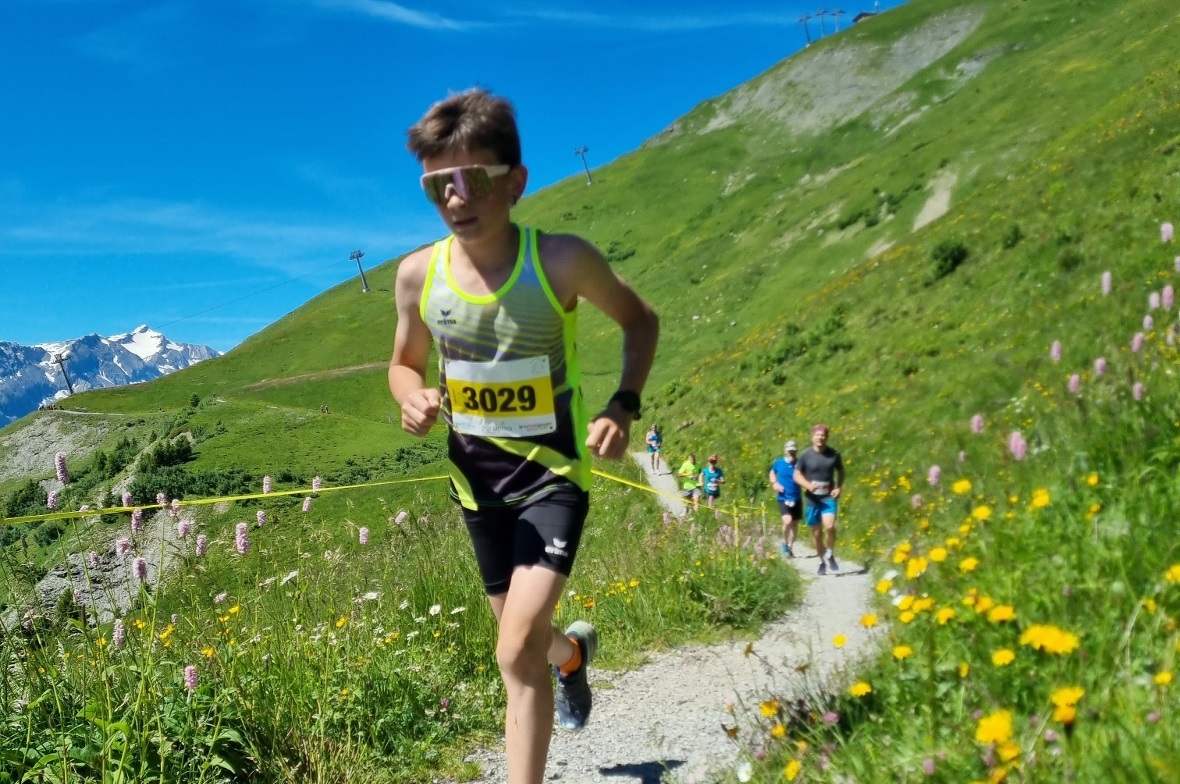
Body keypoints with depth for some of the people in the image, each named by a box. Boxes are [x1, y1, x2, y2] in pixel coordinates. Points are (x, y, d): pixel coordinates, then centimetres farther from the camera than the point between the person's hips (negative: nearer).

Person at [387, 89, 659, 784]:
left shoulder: (561, 259, -21)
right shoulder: (418, 274, -12)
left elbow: (641, 320, -2)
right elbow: (405, 363, 7)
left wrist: (625, 405, -17)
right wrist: (414, 400, -17)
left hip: (554, 473, -4)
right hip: (477, 479, 4)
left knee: (519, 652, -17)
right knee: (524, 639, 20)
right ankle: (573, 650, 57)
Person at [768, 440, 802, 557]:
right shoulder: (778, 463, -3)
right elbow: (772, 473, 16)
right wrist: (775, 484, -1)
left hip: (796, 499, 2)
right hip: (783, 498, -2)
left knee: (794, 523, 11)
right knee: (787, 521, -21)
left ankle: (790, 547, 29)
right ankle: (784, 543, 3)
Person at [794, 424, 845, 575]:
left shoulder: (834, 454, 0)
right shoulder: (806, 455, -4)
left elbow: (841, 471, 17)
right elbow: (797, 475, 1)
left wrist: (838, 488, 1)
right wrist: (808, 485, -17)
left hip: (829, 497, 0)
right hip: (812, 498, 0)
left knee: (829, 526, -22)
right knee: (817, 532, 7)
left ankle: (829, 554, 3)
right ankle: (822, 561, 26)